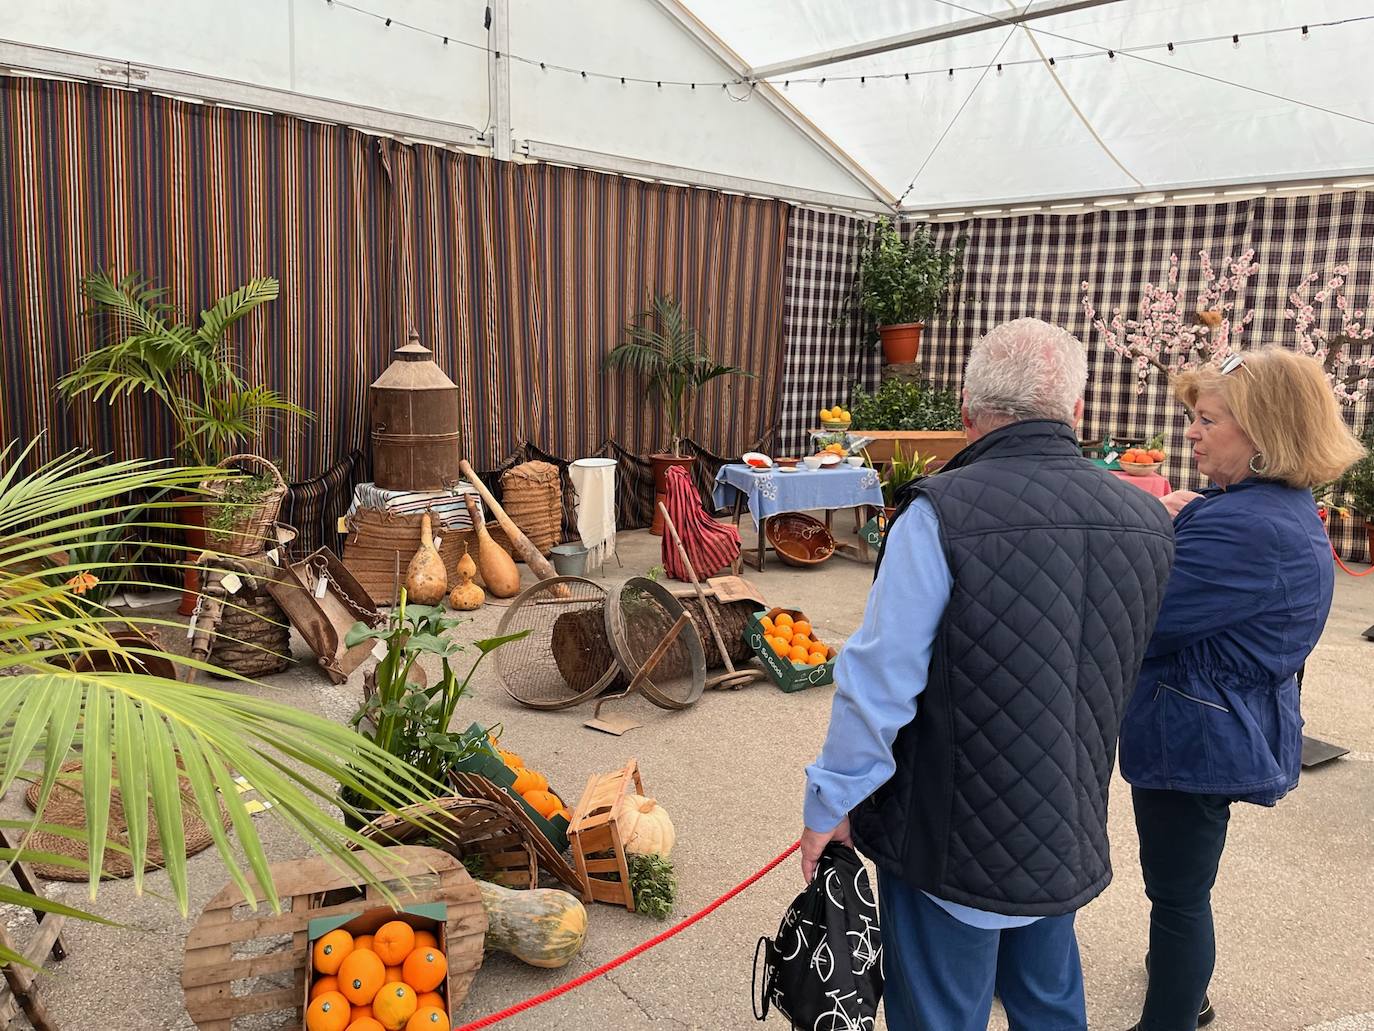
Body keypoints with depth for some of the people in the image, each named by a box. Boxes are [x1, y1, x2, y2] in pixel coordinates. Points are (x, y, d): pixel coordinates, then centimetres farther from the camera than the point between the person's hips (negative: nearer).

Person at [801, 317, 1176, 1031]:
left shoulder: (941, 514, -22)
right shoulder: (1148, 522, -4)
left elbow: (880, 679, -20)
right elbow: (1117, 676, 10)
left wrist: (831, 804, -9)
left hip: (952, 845, -5)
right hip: (1071, 839, 6)